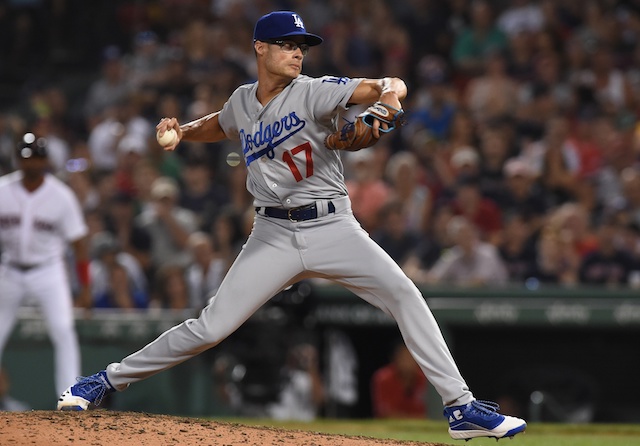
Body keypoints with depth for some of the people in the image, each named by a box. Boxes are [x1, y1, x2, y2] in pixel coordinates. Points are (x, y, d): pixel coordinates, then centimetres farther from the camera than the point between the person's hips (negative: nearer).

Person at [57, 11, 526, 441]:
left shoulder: (313, 92, -7)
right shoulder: (243, 102, 6)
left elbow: (391, 85, -18)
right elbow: (219, 126, 32)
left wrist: (388, 99, -42)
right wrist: (181, 131, 12)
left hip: (332, 228, -2)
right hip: (273, 234, 2)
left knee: (404, 295, -19)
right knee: (210, 328, -3)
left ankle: (461, 407, -15)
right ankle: (108, 380, 12)